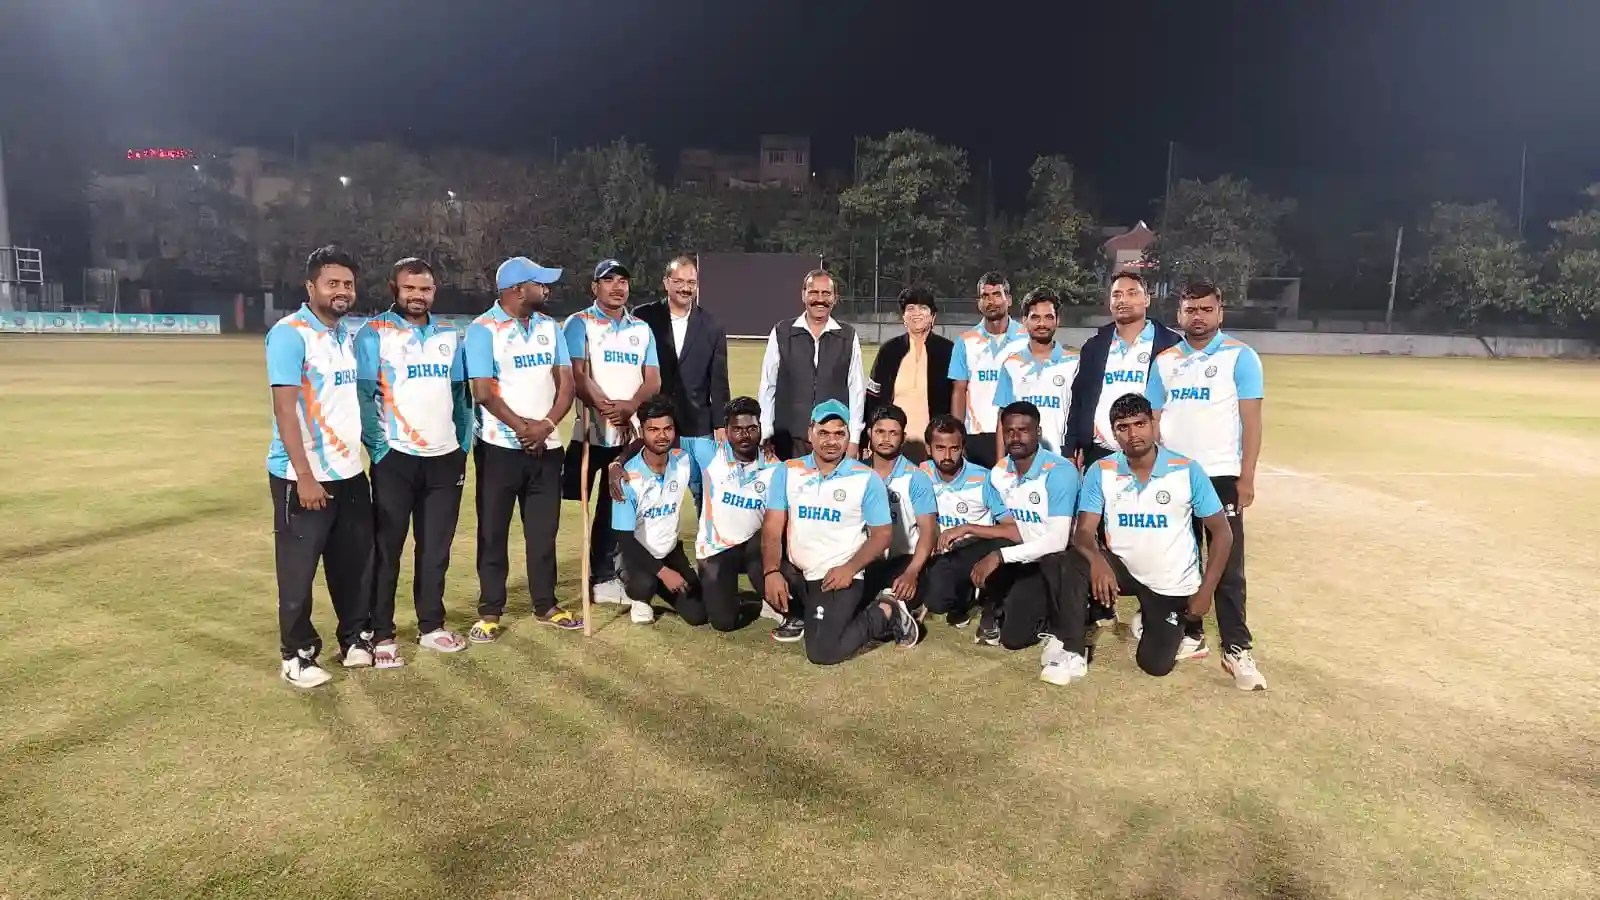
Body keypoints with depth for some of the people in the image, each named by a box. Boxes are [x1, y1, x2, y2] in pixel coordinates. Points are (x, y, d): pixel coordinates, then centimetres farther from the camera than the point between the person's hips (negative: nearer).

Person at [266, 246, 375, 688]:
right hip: (302, 476, -7)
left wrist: (368, 450, 13)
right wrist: (305, 476, -22)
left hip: (350, 473, 7)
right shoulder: (290, 333, -12)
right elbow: (284, 407, -18)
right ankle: (298, 655, 20)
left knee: (356, 562, 16)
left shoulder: (347, 336, 12)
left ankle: (356, 640, 31)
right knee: (298, 570, 6)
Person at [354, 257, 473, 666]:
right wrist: (379, 448, -15)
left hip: (445, 458, 4)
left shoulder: (451, 336, 12)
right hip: (395, 458, -4)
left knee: (436, 548, 12)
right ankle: (382, 635, 14)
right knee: (386, 549, 3)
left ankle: (431, 626, 25)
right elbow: (362, 396, -7)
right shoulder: (373, 334, -2)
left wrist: (463, 447, 8)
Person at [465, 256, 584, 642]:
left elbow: (566, 382, 3)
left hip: (547, 447, 5)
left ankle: (545, 605, 24)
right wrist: (523, 428, -13)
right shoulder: (483, 329, -8)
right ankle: (489, 612, 15)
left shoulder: (549, 327, 9)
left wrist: (545, 425, -12)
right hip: (500, 447, -4)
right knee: (493, 532, 4)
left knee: (544, 530, 12)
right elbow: (484, 392, -14)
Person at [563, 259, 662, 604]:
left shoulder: (642, 330, 14)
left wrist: (630, 406, -15)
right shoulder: (579, 324, 1)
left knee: (614, 507, 11)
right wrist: (606, 409, -24)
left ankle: (604, 577, 22)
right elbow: (577, 375, -11)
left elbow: (653, 381, 4)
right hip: (588, 431, -4)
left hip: (630, 434, 4)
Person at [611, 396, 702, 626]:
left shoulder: (684, 462, -12)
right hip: (636, 553, -4)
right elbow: (625, 539, -21)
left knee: (698, 615, -5)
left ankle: (659, 587, 25)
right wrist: (663, 572, -26)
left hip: (671, 551, 4)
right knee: (644, 584, -37)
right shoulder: (628, 478, -24)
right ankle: (640, 600, 1)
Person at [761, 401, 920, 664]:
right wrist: (772, 571, -17)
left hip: (838, 577, -5)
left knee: (822, 652, -18)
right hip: (797, 572, 5)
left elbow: (882, 533, -2)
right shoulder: (787, 472, 3)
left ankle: (885, 614, 8)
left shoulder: (867, 479, -4)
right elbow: (773, 527, -1)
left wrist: (850, 568, -17)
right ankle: (809, 615, 7)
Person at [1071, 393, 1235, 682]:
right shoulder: (1100, 472, -11)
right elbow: (1083, 532, -16)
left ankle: (1164, 622, 33)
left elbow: (1222, 532, -8)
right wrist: (1097, 560, -40)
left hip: (1173, 586, 0)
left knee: (1155, 665, -1)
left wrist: (1206, 591, -13)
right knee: (1079, 564, -31)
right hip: (1124, 570, 1)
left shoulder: (1187, 471, -14)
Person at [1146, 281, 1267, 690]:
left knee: (1228, 566, -1)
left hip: (1221, 475, -4)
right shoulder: (1164, 361, 8)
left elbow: (1252, 420, -6)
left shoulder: (1240, 356, -3)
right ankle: (1189, 634, 24)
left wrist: (1246, 478, -11)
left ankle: (1236, 650, 7)